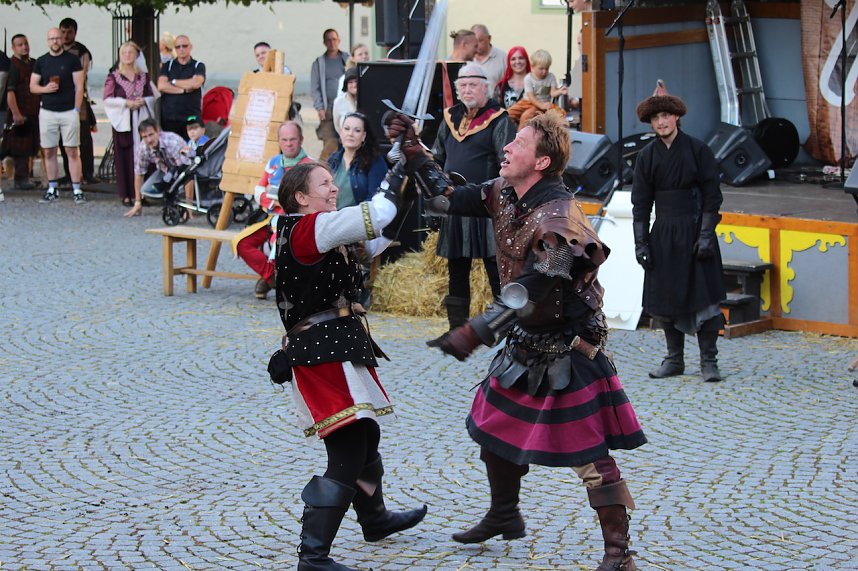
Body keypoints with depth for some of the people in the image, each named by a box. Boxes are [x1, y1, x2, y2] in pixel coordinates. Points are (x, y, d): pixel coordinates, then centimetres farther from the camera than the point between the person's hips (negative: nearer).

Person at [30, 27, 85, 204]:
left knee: (72, 151, -5)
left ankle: (77, 190, -4)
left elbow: (79, 87, -2)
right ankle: (52, 189, 13)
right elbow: (32, 86, 10)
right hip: (47, 112, 3)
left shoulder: (72, 60, 0)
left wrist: (77, 109, -8)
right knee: (49, 152, 5)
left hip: (69, 112, -3)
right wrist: (45, 88, -11)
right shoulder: (41, 62, 9)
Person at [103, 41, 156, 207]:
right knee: (124, 157, -4)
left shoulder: (144, 76, 13)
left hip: (141, 120, 2)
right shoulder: (113, 77, 4)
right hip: (123, 121, -2)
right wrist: (126, 103, -13)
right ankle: (126, 194, -2)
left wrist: (142, 101, -8)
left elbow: (152, 97, 12)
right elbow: (107, 99, -3)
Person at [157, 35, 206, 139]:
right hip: (169, 117, 2)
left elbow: (196, 83, -11)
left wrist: (173, 82, -1)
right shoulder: (167, 66, 14)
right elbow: (161, 86, -1)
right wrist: (185, 89, -7)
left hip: (191, 116, -2)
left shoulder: (199, 66, 8)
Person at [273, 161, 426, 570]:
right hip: (325, 354, -11)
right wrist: (398, 176, -6)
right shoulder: (308, 228, -15)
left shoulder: (323, 231, 14)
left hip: (336, 349, 11)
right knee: (347, 461, -13)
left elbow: (374, 241, 19)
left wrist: (402, 198, 8)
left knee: (365, 436, 29)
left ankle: (374, 519, 50)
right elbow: (373, 217, -22)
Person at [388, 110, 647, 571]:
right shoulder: (505, 195, -1)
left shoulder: (557, 220, -28)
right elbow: (448, 198, 10)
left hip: (567, 351, -9)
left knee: (590, 455, -7)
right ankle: (503, 517, 41)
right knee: (495, 427, 20)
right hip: (525, 346, 9)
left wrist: (476, 333, -37)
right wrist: (412, 150, 2)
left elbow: (531, 295, -33)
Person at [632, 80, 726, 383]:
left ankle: (709, 361, 2)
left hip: (694, 230, -3)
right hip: (663, 234, 3)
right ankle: (674, 359, 17)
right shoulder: (647, 156, 6)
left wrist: (706, 235, -11)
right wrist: (640, 242, 1)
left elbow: (712, 195, -4)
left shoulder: (698, 150, -3)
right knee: (665, 297, 6)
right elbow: (640, 202, 7)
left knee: (703, 295, -4)